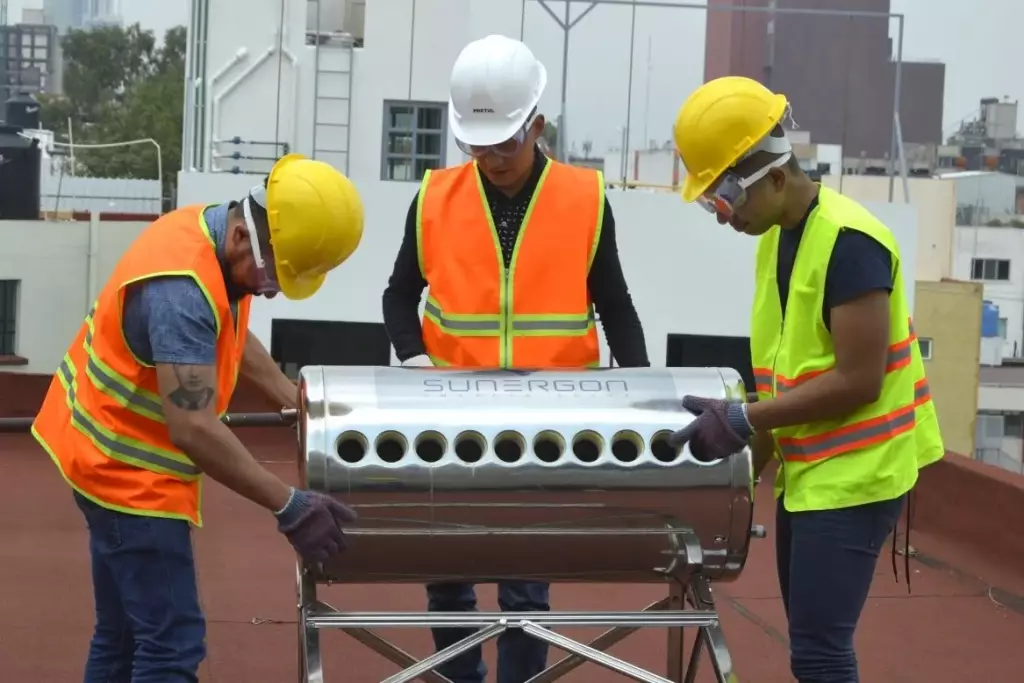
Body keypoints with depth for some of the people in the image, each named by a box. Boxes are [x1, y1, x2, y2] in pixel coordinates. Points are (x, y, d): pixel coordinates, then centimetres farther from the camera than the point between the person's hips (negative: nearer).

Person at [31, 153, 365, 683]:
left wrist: (297, 403, 12)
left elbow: (228, 335, 18)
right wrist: (289, 507, -31)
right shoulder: (182, 289, -31)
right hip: (126, 466, -10)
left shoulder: (210, 230, 0)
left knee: (123, 637, 16)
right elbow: (194, 428, -34)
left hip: (116, 455, 10)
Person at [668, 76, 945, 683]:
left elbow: (859, 381, -22)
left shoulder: (848, 241, -20)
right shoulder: (776, 237, 9)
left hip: (854, 473, -9)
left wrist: (743, 420, -19)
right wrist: (754, 455, 8)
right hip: (806, 469, 9)